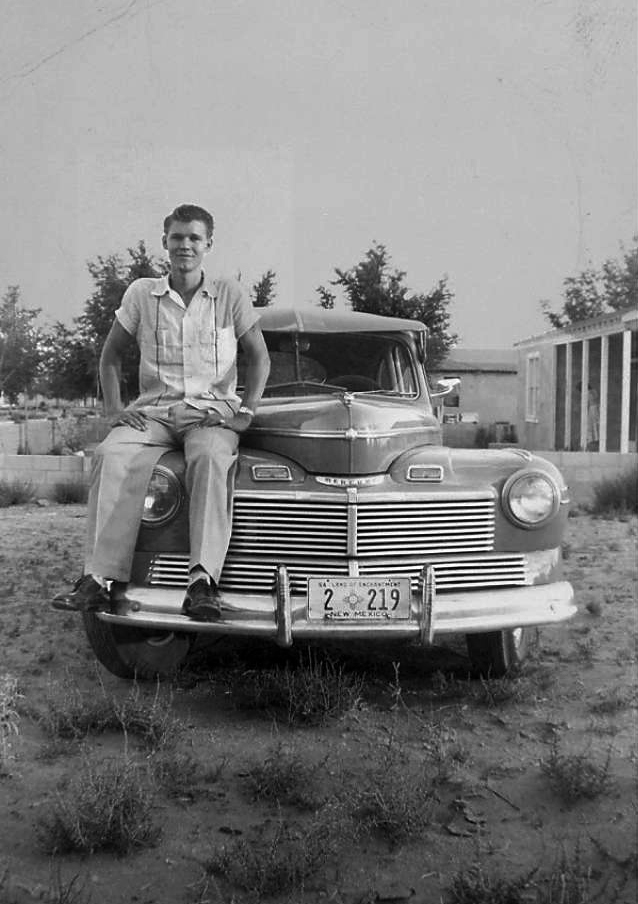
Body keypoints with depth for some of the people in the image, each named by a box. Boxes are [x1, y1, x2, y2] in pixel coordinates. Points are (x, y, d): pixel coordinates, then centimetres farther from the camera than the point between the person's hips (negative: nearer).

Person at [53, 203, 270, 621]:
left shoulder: (230, 294, 8)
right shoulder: (141, 293, 11)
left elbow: (260, 357, 9)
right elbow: (111, 354, 17)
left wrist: (246, 411, -4)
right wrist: (114, 407, 3)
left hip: (214, 410, -2)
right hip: (154, 409, 2)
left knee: (211, 459, -37)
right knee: (112, 454, -30)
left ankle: (204, 581, -43)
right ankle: (102, 578, -33)